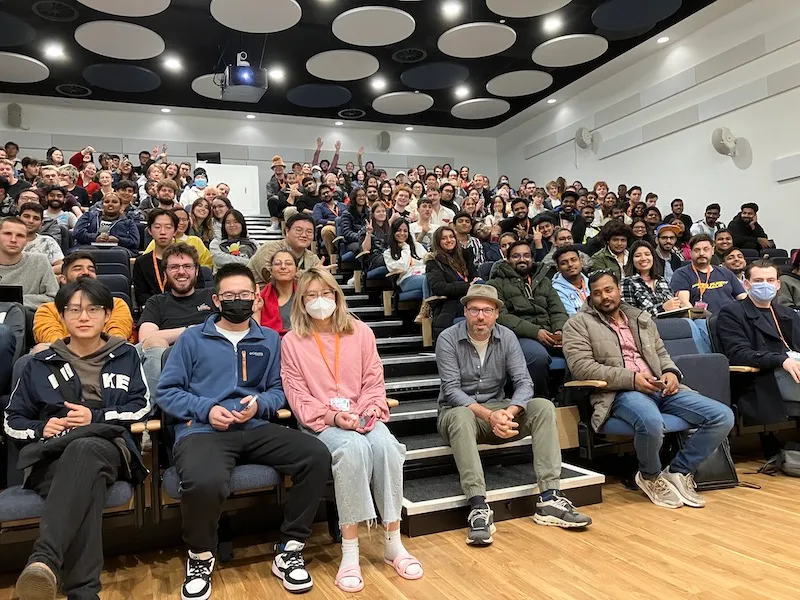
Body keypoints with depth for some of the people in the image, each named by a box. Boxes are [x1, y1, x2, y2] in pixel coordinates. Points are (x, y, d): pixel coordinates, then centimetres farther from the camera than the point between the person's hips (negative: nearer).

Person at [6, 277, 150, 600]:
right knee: (86, 483, -38)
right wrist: (42, 428, -2)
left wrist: (95, 417, -5)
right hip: (53, 455, 1)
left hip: (109, 446, -1)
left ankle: (45, 558, -57)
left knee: (84, 449, -41)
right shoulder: (40, 364, 21)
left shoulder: (125, 356, 18)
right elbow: (12, 421, 21)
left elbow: (142, 407, 10)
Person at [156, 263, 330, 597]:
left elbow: (279, 389, 13)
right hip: (203, 430, -3)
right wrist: (205, 409, -10)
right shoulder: (192, 339, 10)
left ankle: (289, 549, -3)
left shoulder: (270, 340, 18)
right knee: (204, 483, -37)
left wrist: (259, 403, -9)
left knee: (317, 456, -22)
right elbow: (166, 392, 6)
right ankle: (200, 557, -1)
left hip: (256, 428, 3)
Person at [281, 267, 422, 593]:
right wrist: (332, 416, -16)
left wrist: (369, 410, -11)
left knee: (386, 445, -31)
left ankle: (393, 543, -15)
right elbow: (297, 396, -2)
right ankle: (349, 552, -26)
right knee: (353, 448, -36)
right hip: (320, 422, -2)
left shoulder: (361, 332, 10)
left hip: (362, 417, 3)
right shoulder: (292, 342, 3)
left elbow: (374, 381, 8)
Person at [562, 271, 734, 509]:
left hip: (659, 388, 6)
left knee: (723, 416, -11)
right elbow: (580, 366, -9)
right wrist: (631, 378, -17)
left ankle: (679, 471, 6)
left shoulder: (642, 318, 23)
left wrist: (671, 372, -1)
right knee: (651, 421, -39)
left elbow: (661, 353, 25)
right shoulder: (579, 324, 3)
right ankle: (650, 477, -5)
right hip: (619, 392, -6)